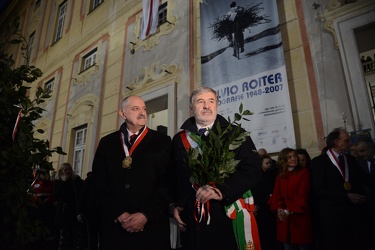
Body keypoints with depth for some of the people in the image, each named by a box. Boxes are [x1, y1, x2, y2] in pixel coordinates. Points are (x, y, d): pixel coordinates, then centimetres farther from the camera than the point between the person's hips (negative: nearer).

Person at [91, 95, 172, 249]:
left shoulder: (162, 142, 1)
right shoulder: (107, 143, 7)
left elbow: (167, 182, -6)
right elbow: (99, 183, 2)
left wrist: (145, 215, -13)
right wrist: (119, 214, -8)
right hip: (113, 226, 2)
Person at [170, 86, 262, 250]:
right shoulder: (179, 139, 9)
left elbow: (253, 170, -9)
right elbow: (172, 176, 11)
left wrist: (222, 190, -21)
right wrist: (173, 205, 0)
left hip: (226, 219, -1)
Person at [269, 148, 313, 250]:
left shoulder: (304, 172, -1)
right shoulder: (280, 174, 12)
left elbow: (302, 194, -10)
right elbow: (276, 193, 6)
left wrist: (289, 211, -16)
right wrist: (279, 209, -12)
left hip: (299, 216, -3)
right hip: (283, 217, 4)